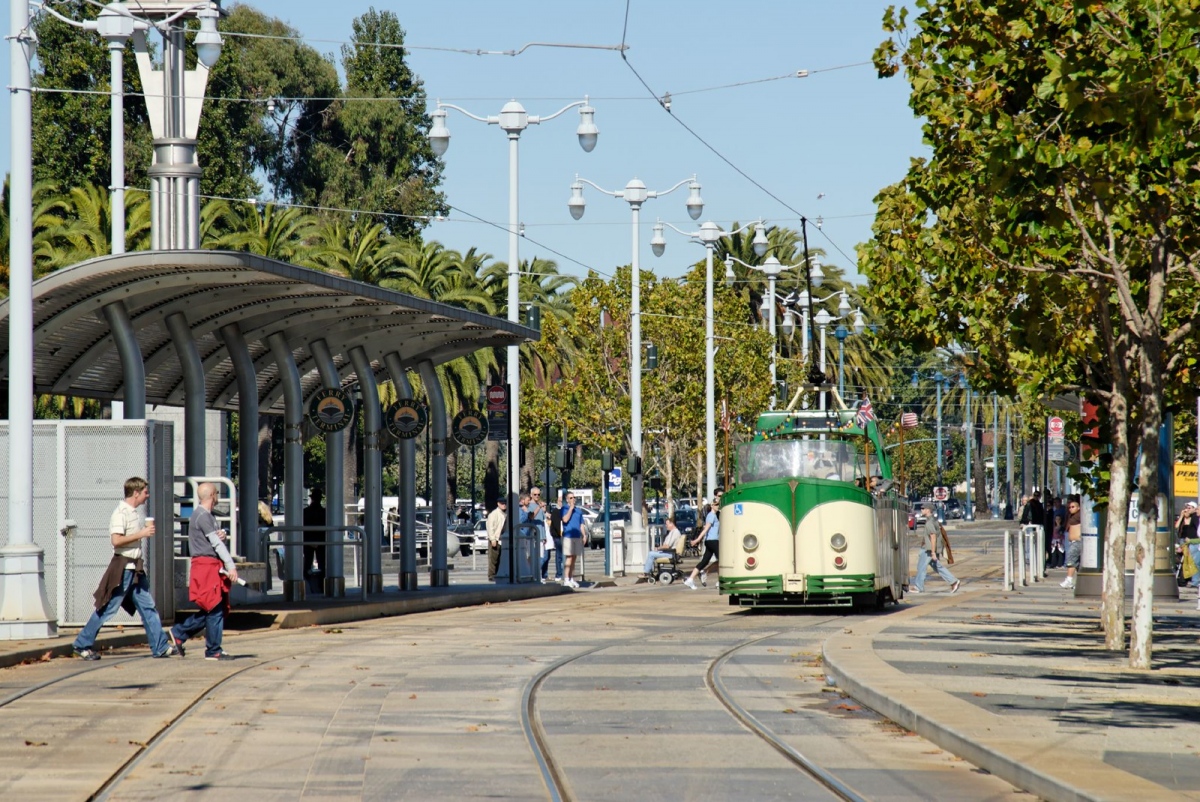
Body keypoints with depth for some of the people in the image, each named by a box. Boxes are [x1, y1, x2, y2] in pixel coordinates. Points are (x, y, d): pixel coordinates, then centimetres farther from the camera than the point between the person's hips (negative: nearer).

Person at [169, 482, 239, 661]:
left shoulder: (207, 516, 20)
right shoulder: (203, 516, -12)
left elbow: (217, 541, 23)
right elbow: (216, 544, -16)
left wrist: (221, 536, -1)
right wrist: (231, 566, -18)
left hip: (212, 567, 10)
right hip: (207, 565, -10)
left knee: (214, 610, 11)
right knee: (214, 609, -7)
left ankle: (178, 634, 17)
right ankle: (213, 651, -3)